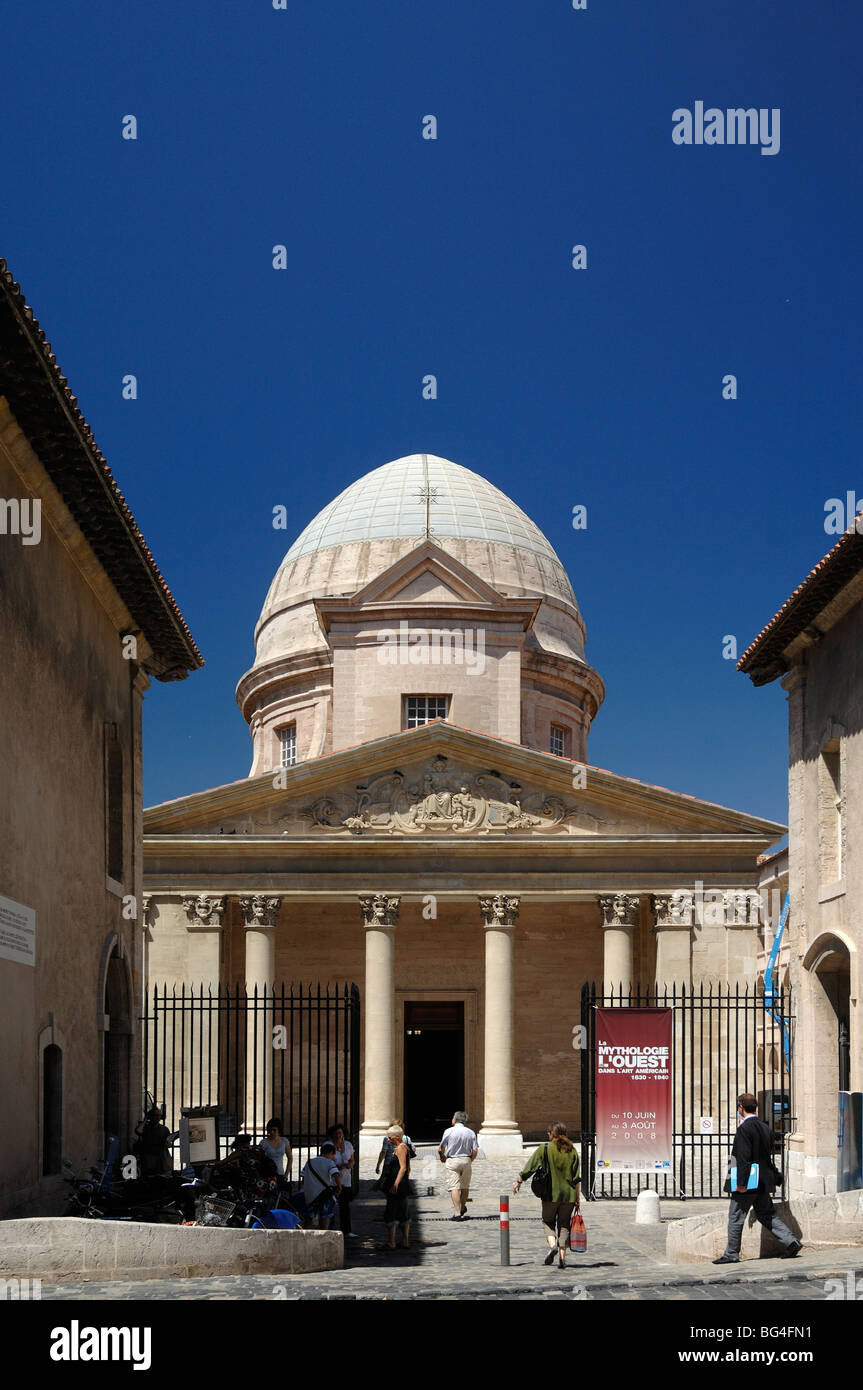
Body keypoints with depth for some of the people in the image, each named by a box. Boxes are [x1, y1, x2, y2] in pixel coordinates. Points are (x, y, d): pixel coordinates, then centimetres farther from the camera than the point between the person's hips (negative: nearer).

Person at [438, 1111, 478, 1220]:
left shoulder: (449, 1131, -6)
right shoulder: (470, 1133, 2)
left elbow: (441, 1149, -4)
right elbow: (475, 1151, -2)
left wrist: (442, 1157, 16)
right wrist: (469, 1161, 14)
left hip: (452, 1161, -3)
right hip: (466, 1160, 3)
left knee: (454, 1187, -4)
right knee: (465, 1186, 17)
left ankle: (457, 1213, -12)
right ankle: (462, 1209, 34)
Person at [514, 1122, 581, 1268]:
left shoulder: (544, 1149, -3)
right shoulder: (572, 1150, 4)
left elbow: (529, 1167, 0)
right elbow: (577, 1178, 3)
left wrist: (518, 1181, 13)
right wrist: (578, 1197, 8)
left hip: (551, 1193, -2)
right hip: (569, 1194, 2)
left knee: (548, 1221, 14)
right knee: (564, 1224, 10)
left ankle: (552, 1244, -11)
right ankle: (562, 1257, 2)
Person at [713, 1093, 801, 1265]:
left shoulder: (744, 1128, -17)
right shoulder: (764, 1127, 9)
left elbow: (743, 1157, -21)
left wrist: (741, 1182, -20)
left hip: (749, 1182, -8)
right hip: (764, 1181, 8)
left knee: (736, 1217, 2)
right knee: (766, 1215, 14)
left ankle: (731, 1254, 7)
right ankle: (791, 1242, 4)